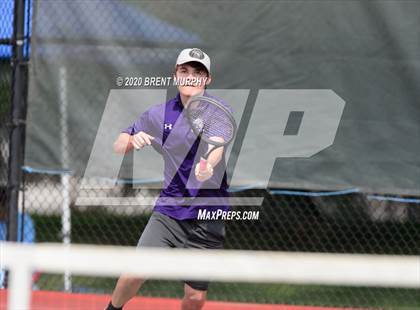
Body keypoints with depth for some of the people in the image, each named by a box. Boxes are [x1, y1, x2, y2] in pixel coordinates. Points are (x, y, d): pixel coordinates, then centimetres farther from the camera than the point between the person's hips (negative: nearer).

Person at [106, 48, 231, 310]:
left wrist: (208, 164, -51)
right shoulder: (160, 115, 5)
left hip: (208, 219, -2)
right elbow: (119, 147, 12)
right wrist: (133, 141, -12)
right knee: (135, 273, -15)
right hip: (168, 212, 2)